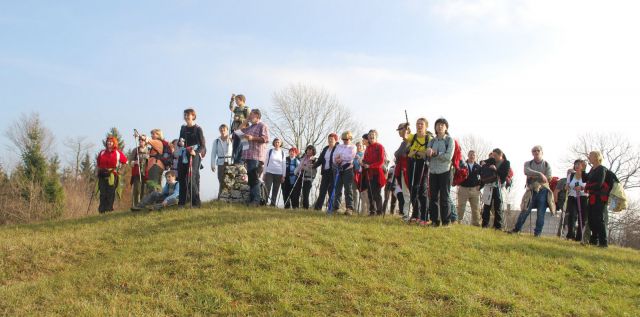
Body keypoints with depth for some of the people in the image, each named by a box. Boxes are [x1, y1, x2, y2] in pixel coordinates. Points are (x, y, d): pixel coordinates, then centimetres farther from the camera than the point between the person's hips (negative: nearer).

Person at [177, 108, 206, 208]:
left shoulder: (197, 129, -3)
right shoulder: (183, 128, 15)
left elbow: (203, 145, -6)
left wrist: (196, 152, -24)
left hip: (194, 156, -6)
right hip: (183, 156, 6)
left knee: (191, 179, -12)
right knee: (182, 179, 8)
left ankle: (196, 202, -7)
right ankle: (181, 202, 18)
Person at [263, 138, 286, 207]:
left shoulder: (282, 153, 7)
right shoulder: (270, 151, 5)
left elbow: (284, 165, 7)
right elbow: (266, 162, 7)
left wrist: (283, 176, 2)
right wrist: (264, 173, 2)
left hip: (278, 174, 1)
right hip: (269, 173, -1)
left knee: (275, 191, 2)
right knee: (267, 189, -11)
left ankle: (273, 204, 6)